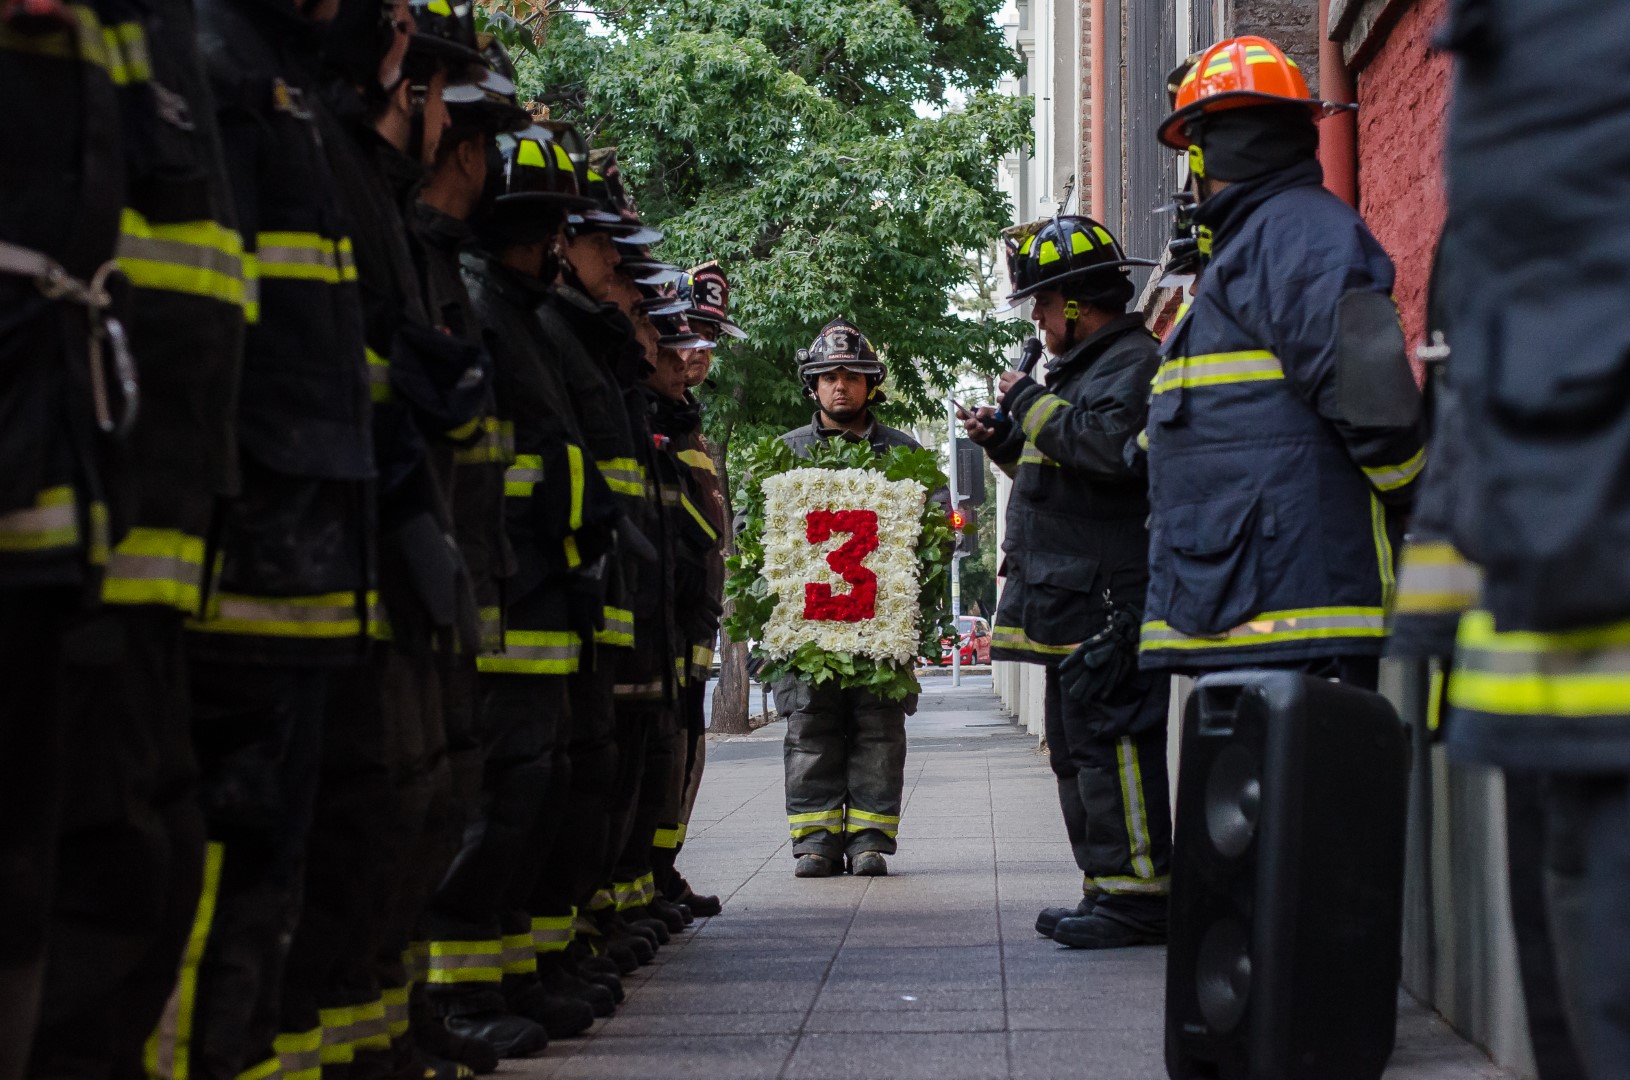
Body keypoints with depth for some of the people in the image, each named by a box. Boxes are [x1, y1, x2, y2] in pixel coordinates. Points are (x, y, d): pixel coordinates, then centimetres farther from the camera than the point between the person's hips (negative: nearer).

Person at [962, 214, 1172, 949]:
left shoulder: (1133, 362, -9)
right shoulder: (1086, 366, 24)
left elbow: (1112, 447, -26)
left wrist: (1034, 404, -14)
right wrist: (1006, 441, 15)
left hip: (1109, 599, -11)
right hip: (1076, 599, 11)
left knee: (1107, 738, -12)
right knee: (1077, 745, 13)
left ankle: (1137, 896, -11)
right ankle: (1107, 890, 19)